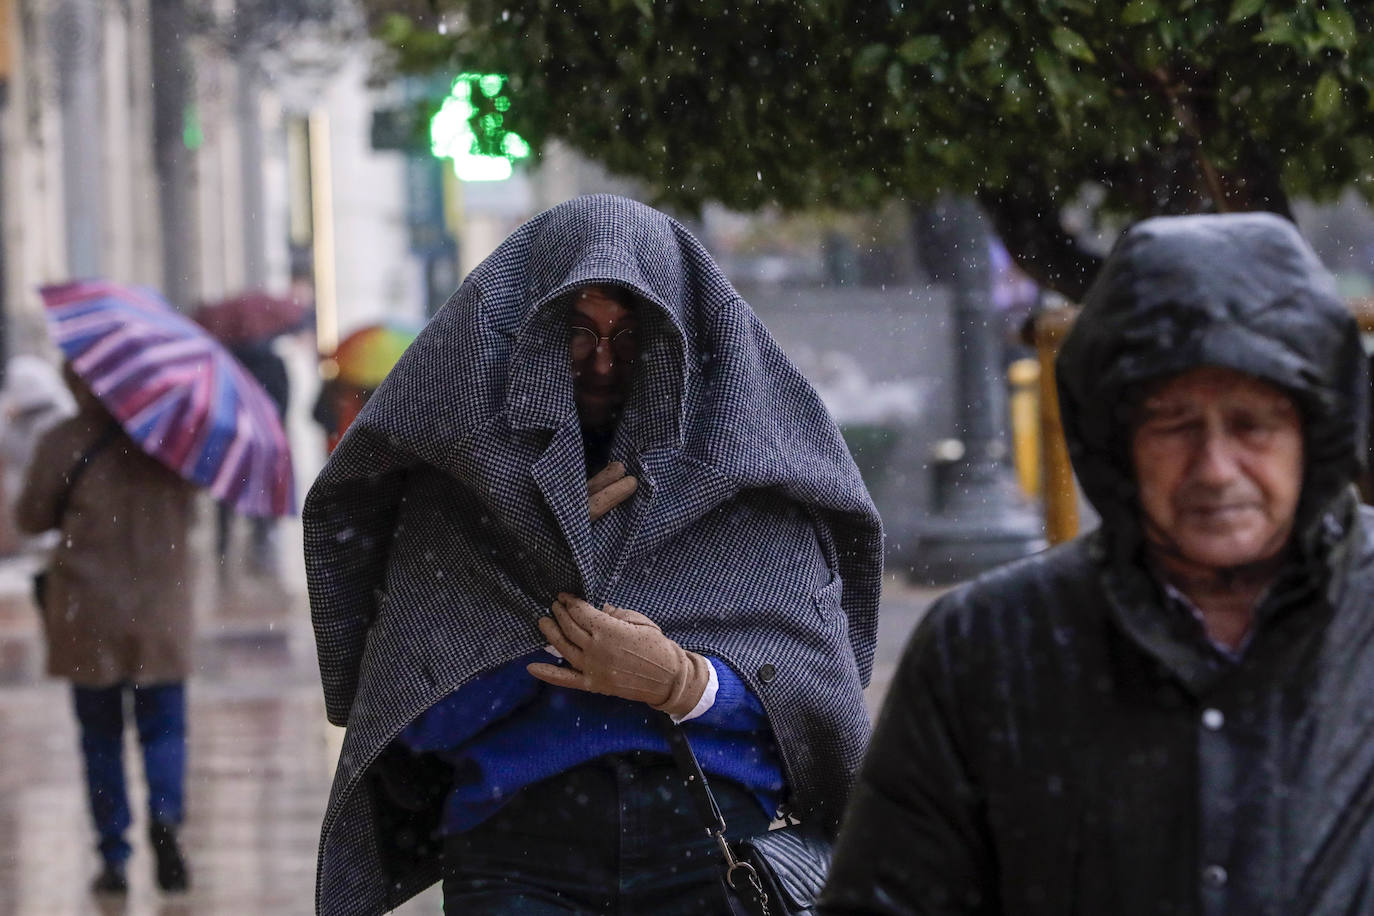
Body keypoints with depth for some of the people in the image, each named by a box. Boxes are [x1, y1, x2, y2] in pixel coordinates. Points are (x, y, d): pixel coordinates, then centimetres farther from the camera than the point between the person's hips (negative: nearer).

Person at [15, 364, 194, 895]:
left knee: (101, 737, 9)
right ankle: (165, 813, -19)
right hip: (160, 612, 1)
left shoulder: (62, 444, -8)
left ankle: (113, 858, 7)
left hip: (86, 612, -1)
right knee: (163, 728, 9)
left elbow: (31, 518, 0)